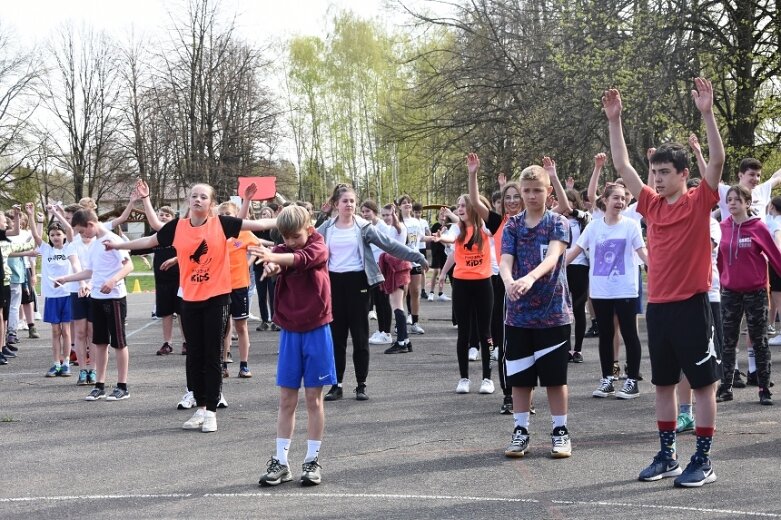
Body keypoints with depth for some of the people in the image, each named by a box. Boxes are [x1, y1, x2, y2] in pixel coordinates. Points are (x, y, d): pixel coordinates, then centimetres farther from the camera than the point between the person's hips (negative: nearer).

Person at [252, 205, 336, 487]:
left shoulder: (318, 247, -8)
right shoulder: (282, 250, 4)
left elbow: (301, 258, -29)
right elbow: (274, 262, -16)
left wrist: (273, 257, -47)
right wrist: (271, 265, -40)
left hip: (316, 331, -3)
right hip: (289, 332, 3)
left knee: (313, 399, 4)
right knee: (286, 400, 6)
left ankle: (313, 460, 13)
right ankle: (280, 461, 11)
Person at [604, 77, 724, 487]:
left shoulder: (699, 202, -5)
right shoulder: (652, 205, 9)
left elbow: (717, 161, -18)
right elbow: (622, 166, 11)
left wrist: (707, 113, -24)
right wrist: (614, 121, 5)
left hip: (691, 304, -6)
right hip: (657, 305, 6)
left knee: (702, 383, 1)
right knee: (663, 383, 11)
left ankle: (703, 461, 7)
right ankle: (667, 456, 21)